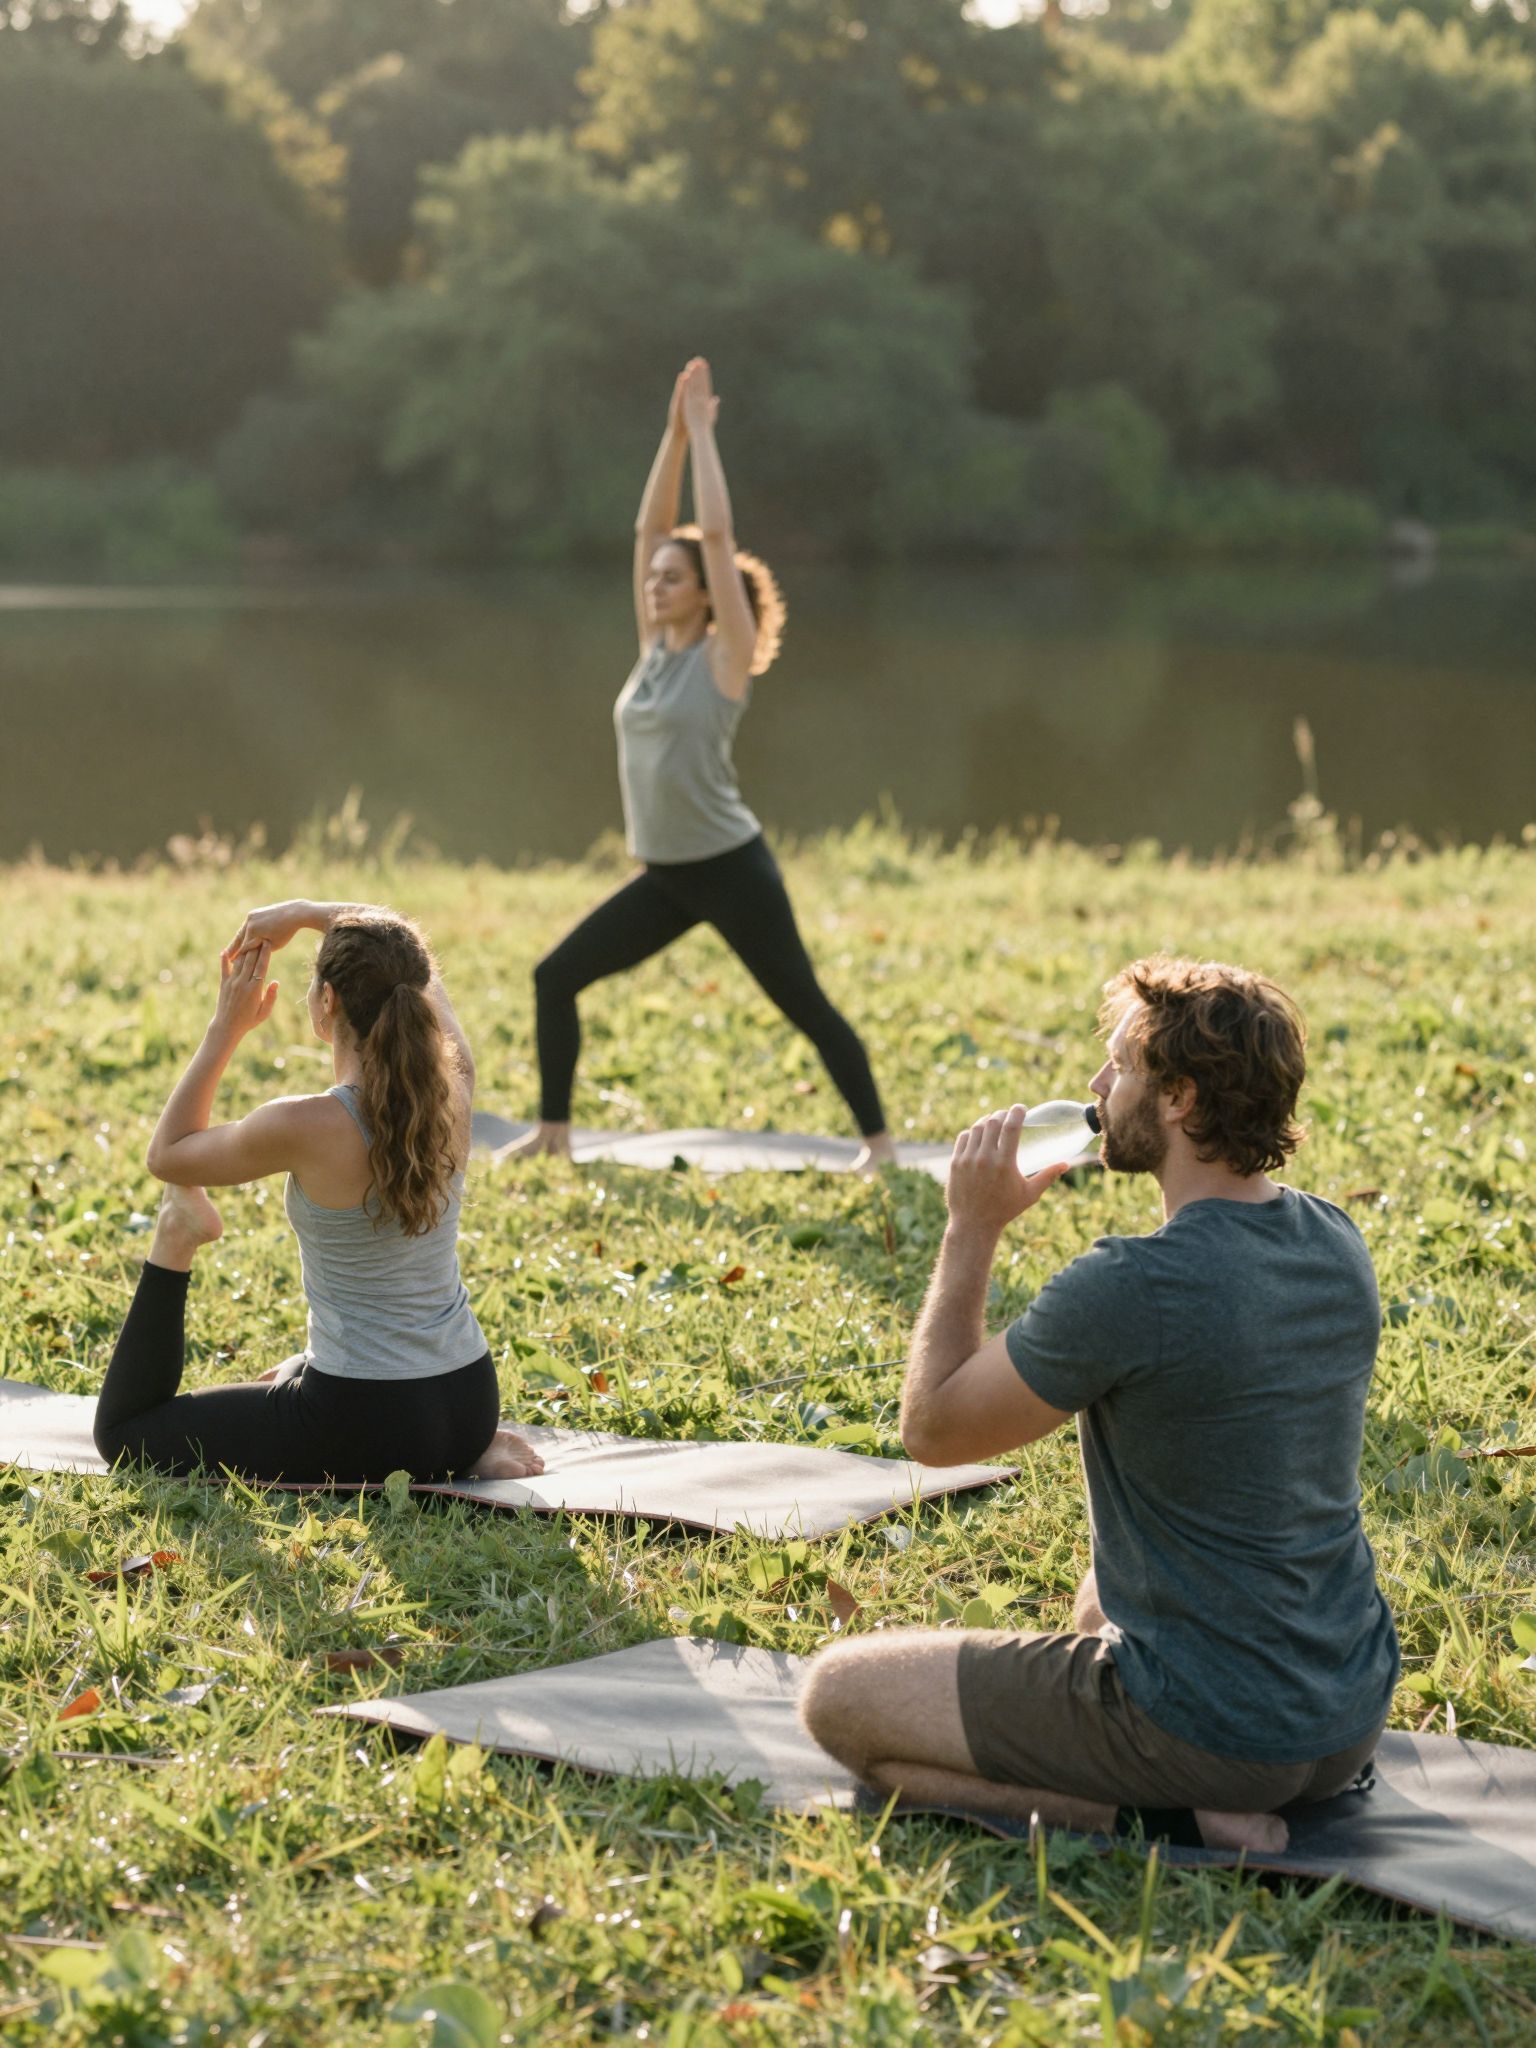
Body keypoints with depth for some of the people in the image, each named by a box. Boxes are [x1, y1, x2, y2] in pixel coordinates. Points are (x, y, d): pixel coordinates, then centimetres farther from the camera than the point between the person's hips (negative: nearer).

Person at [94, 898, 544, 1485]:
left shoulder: (305, 1127, -22)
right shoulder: (452, 1091, -7)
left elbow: (167, 1154, -2)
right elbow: (404, 960, 13)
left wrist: (226, 1028, 0)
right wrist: (304, 913, 8)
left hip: (365, 1426, -5)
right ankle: (462, 1456, 17)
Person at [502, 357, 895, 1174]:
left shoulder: (725, 655, -9)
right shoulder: (654, 646, 8)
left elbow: (716, 534, -15)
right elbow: (650, 525, 7)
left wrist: (702, 432, -9)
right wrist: (674, 431, 4)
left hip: (730, 868, -7)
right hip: (662, 875, 7)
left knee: (805, 1006, 0)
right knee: (555, 977, 3)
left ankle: (877, 1139, 10)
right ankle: (553, 1128, 13)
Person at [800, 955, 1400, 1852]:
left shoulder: (1131, 1287, -24)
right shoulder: (1336, 1244, 0)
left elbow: (933, 1425, -10)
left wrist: (974, 1228, -4)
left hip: (1207, 1733, -8)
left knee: (838, 1695, 3)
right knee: (1104, 1596, 39)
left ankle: (1155, 1817, -8)